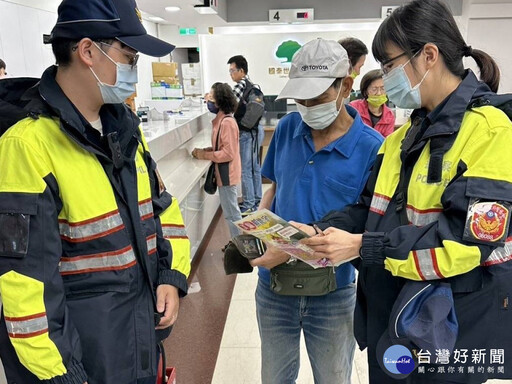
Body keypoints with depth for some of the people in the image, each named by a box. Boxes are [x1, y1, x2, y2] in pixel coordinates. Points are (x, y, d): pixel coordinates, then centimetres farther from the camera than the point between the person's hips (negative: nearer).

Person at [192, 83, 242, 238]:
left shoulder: (227, 122, -21)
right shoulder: (222, 119, 9)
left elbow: (228, 153, -24)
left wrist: (205, 155, -18)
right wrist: (204, 150, 3)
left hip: (227, 174, -10)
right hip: (224, 172, 10)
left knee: (231, 213, 1)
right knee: (231, 211, 18)